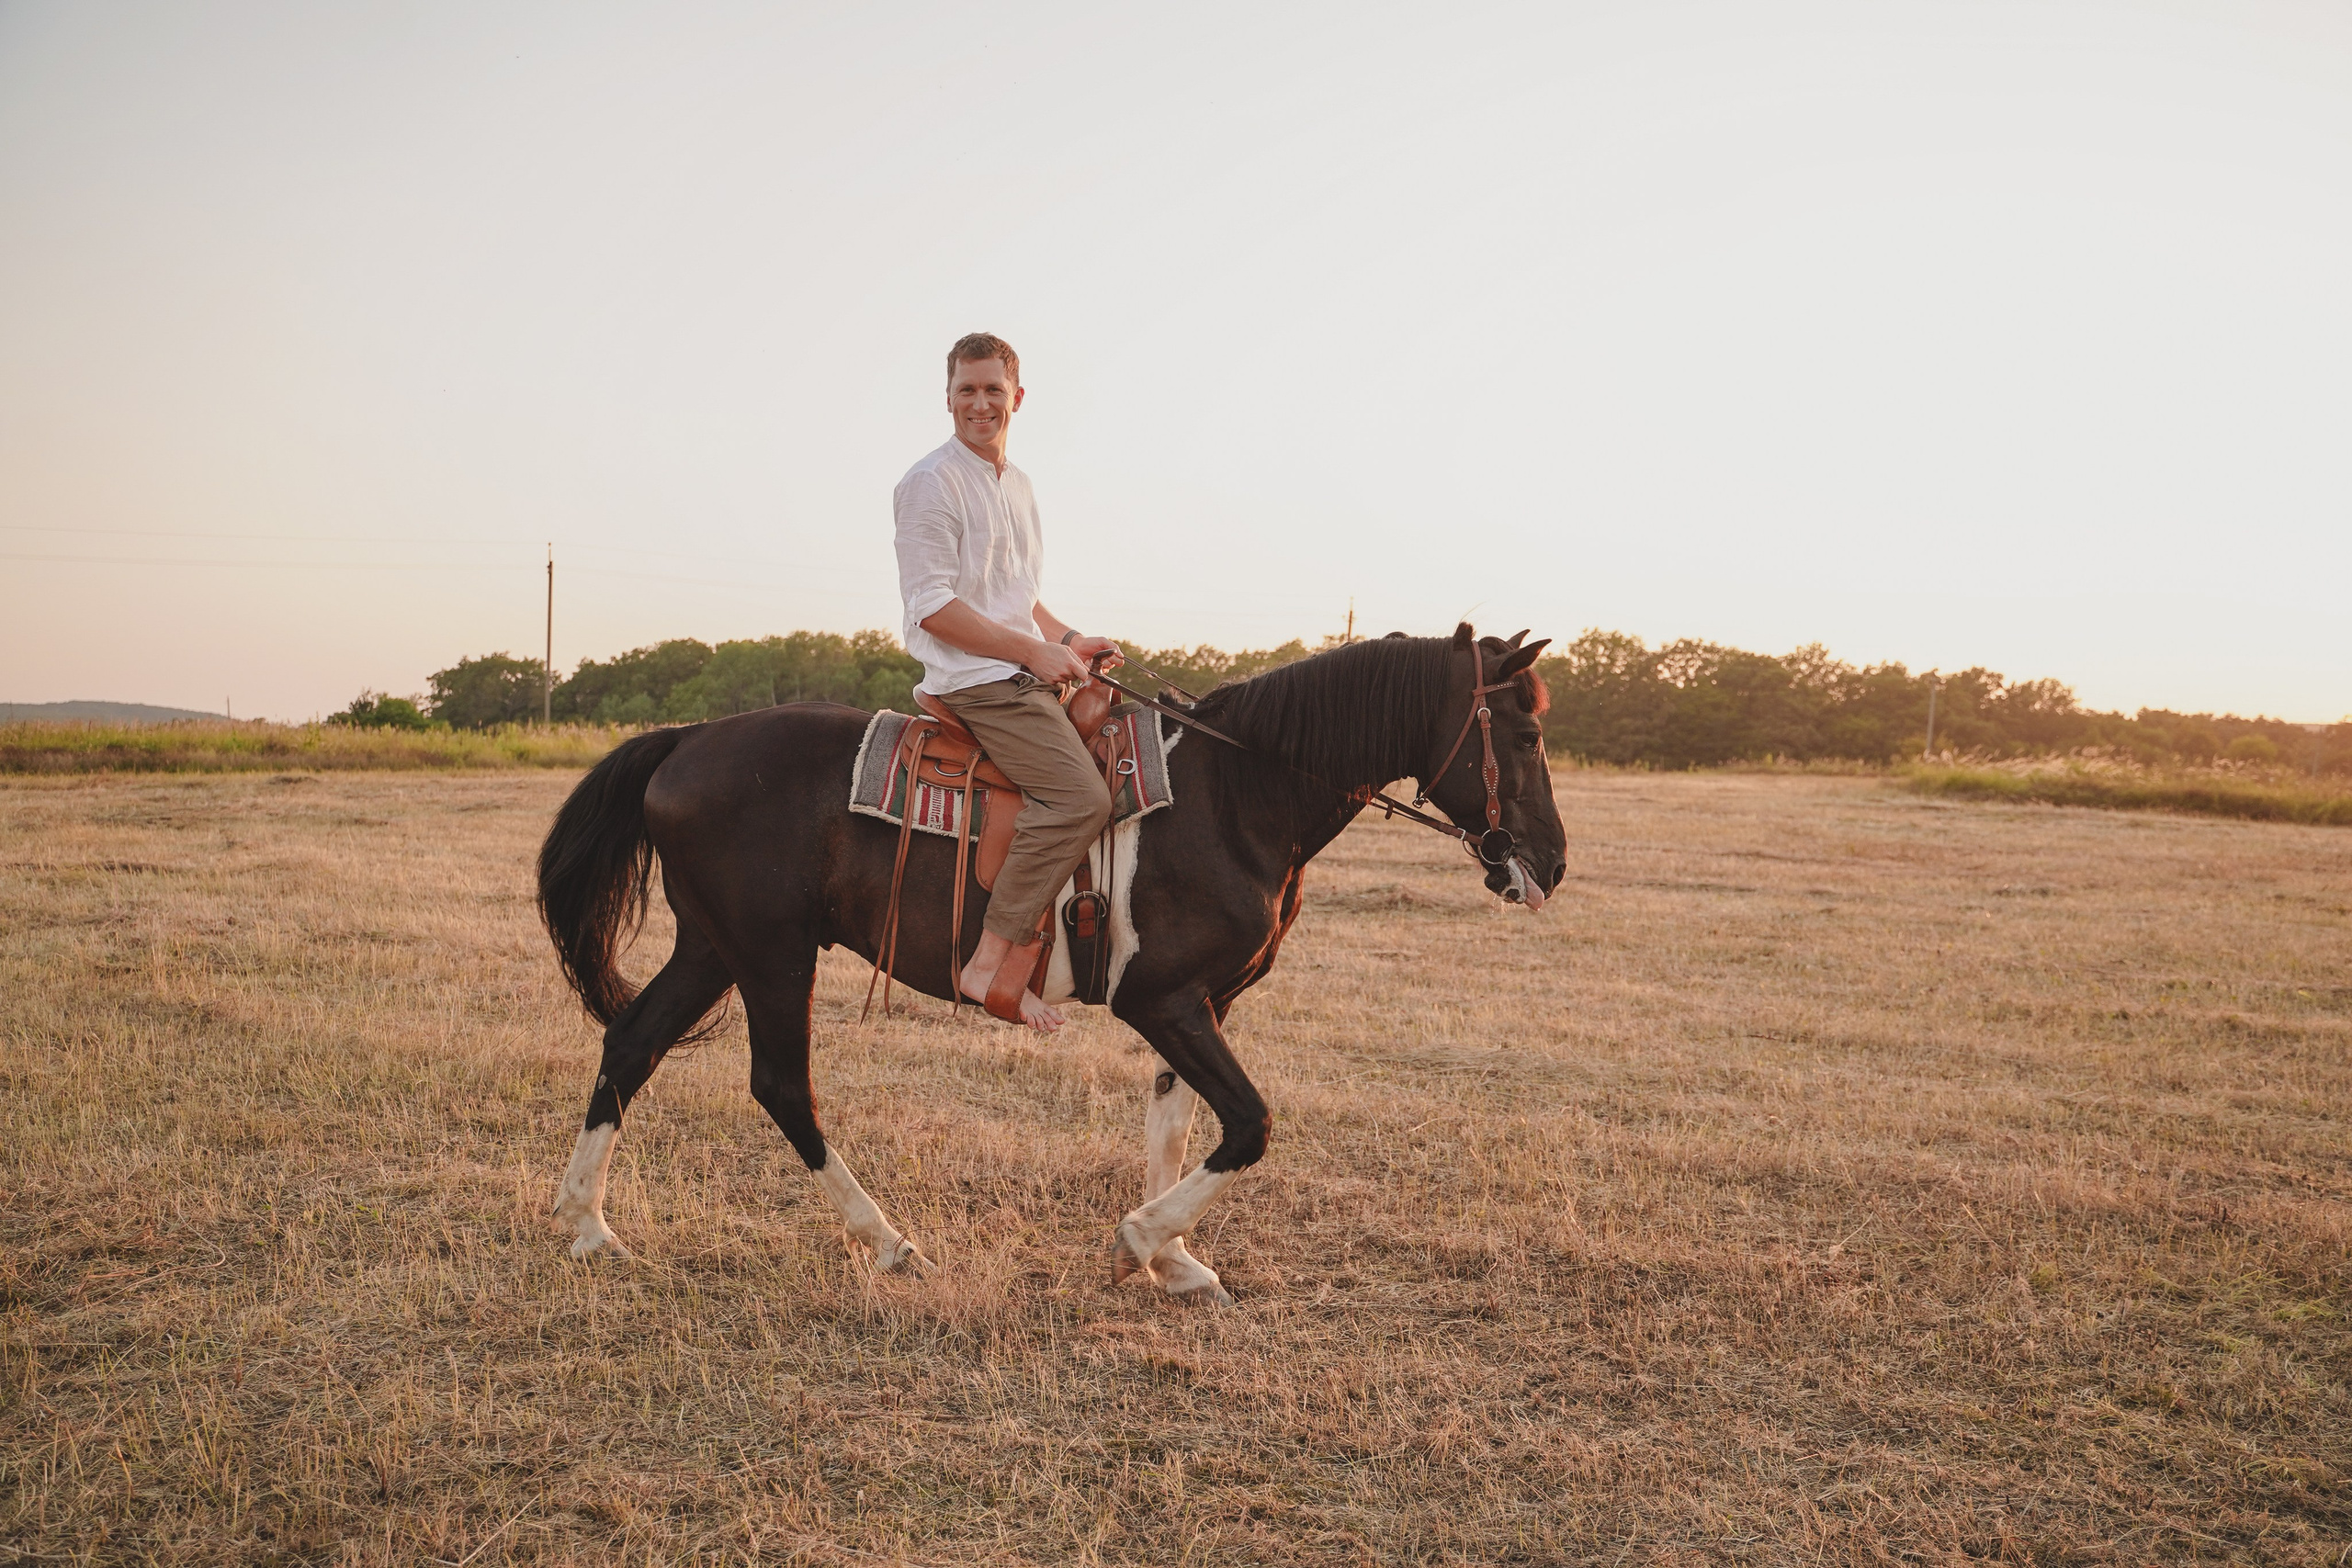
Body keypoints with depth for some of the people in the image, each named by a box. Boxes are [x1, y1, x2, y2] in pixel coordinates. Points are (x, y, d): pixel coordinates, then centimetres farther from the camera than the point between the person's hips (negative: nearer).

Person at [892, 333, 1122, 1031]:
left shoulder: (1016, 483, 19)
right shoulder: (932, 482, -9)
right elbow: (934, 606, -16)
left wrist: (1071, 641, 10)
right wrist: (1035, 652, -19)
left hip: (1027, 672, 9)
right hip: (976, 678, -9)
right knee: (1080, 795, -25)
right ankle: (993, 961, -21)